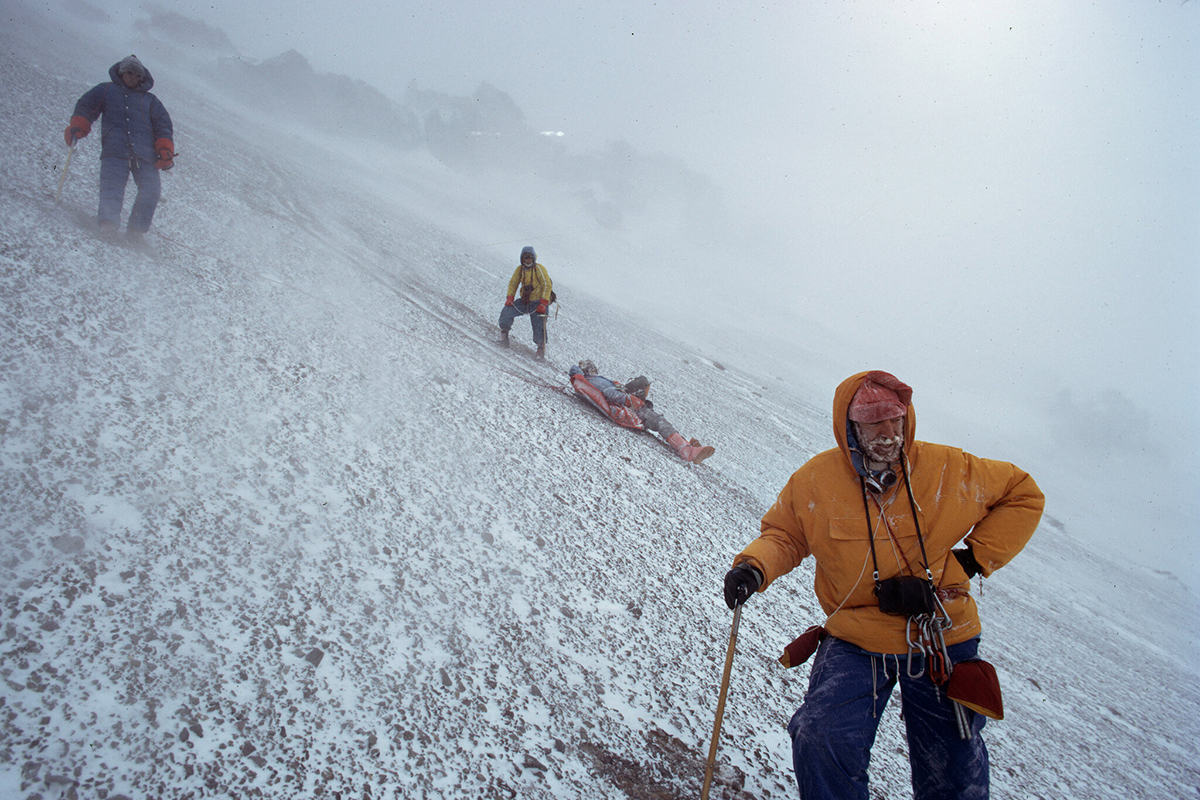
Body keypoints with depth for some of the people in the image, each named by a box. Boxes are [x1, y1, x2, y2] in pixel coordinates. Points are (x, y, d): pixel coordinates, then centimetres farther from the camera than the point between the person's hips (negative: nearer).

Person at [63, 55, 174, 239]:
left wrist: (165, 151, 0)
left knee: (151, 189, -16)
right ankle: (108, 222, -33)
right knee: (112, 185, -21)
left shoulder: (150, 100, 28)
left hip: (145, 154, 2)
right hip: (115, 150, -1)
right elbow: (85, 108, 18)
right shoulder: (105, 91, 25)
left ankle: (136, 230, -13)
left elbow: (163, 125, 18)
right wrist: (76, 128, -2)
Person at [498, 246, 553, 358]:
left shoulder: (540, 269, -11)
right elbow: (513, 283, 14)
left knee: (539, 326, -11)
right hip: (524, 301, 5)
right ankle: (504, 332, 9)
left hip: (538, 302, -5)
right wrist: (510, 297, -1)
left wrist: (543, 303, -18)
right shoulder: (520, 269, 5)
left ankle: (541, 347, 5)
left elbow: (547, 286, -12)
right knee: (506, 312, -10)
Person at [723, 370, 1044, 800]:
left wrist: (972, 561, -5)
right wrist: (754, 566, -17)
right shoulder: (814, 482, -10)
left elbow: (1024, 496, 3)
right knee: (821, 741, -24)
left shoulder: (951, 470, -12)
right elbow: (783, 536, 5)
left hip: (943, 644, 1)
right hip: (856, 642, -1)